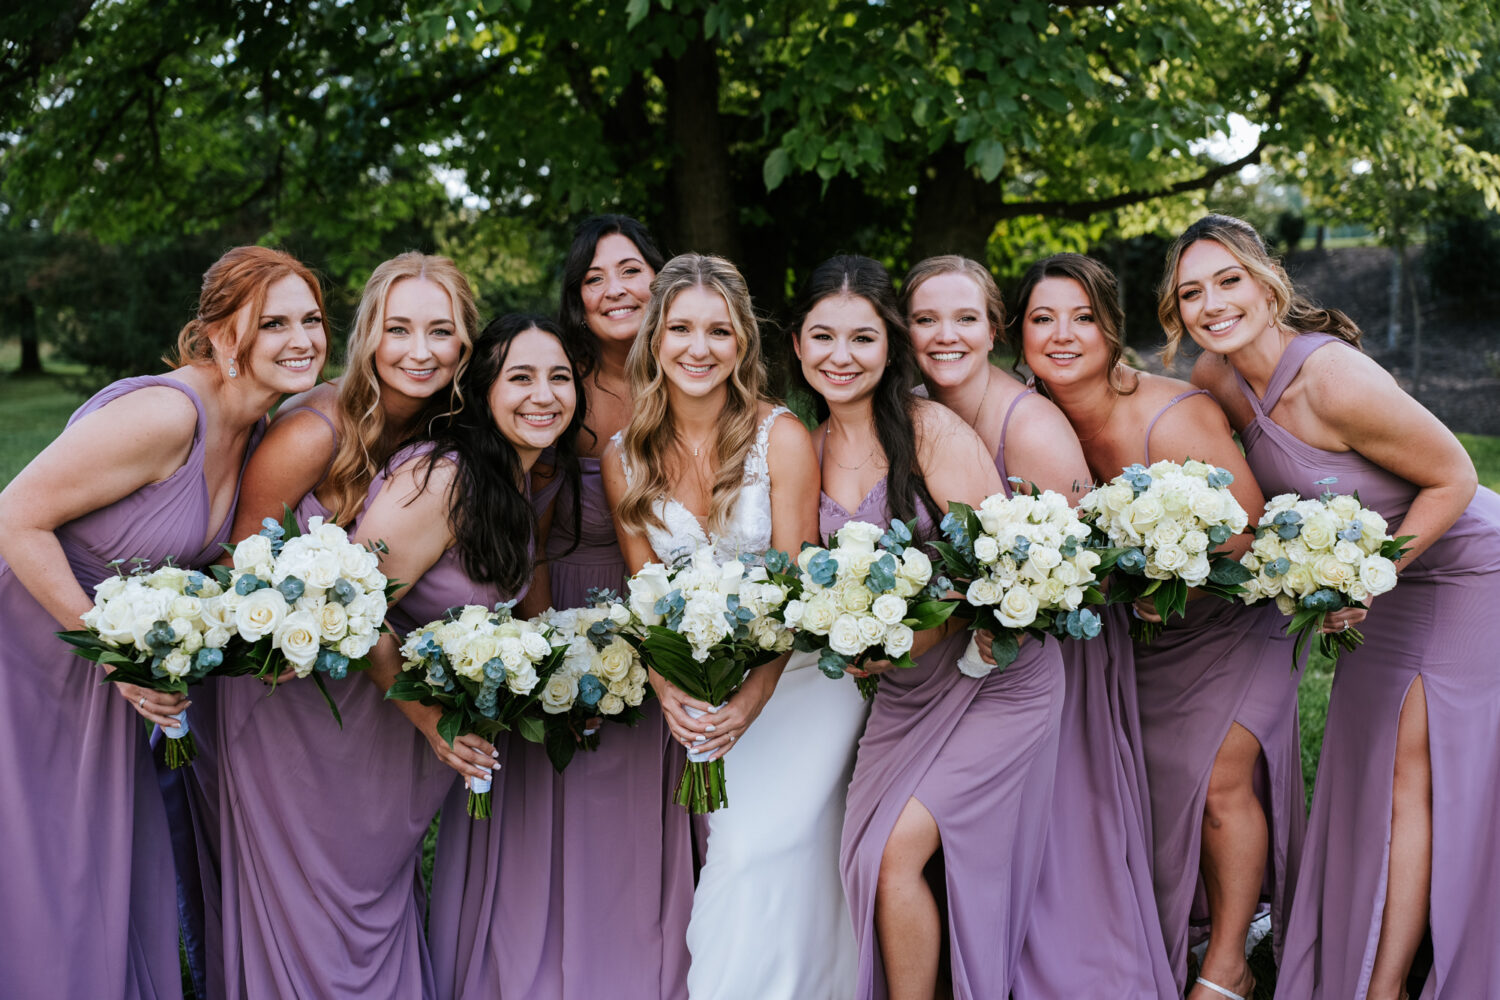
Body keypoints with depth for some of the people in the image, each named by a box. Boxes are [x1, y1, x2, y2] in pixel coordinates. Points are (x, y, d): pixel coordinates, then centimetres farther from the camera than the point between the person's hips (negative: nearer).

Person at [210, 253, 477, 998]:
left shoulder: (444, 434, -6)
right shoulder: (312, 435, -25)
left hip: (376, 677, 6)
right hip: (287, 687, -5)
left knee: (378, 874, 18)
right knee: (306, 889, 7)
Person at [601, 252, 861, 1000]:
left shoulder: (781, 438, -9)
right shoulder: (625, 456, 1)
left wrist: (754, 697, -24)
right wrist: (665, 689, -16)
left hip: (794, 672, -2)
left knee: (765, 844, -17)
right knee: (733, 843, -12)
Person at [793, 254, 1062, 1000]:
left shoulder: (932, 429, -12)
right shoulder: (811, 448, 5)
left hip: (990, 669, -5)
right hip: (903, 690, 5)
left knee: (899, 848, -15)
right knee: (869, 854, -5)